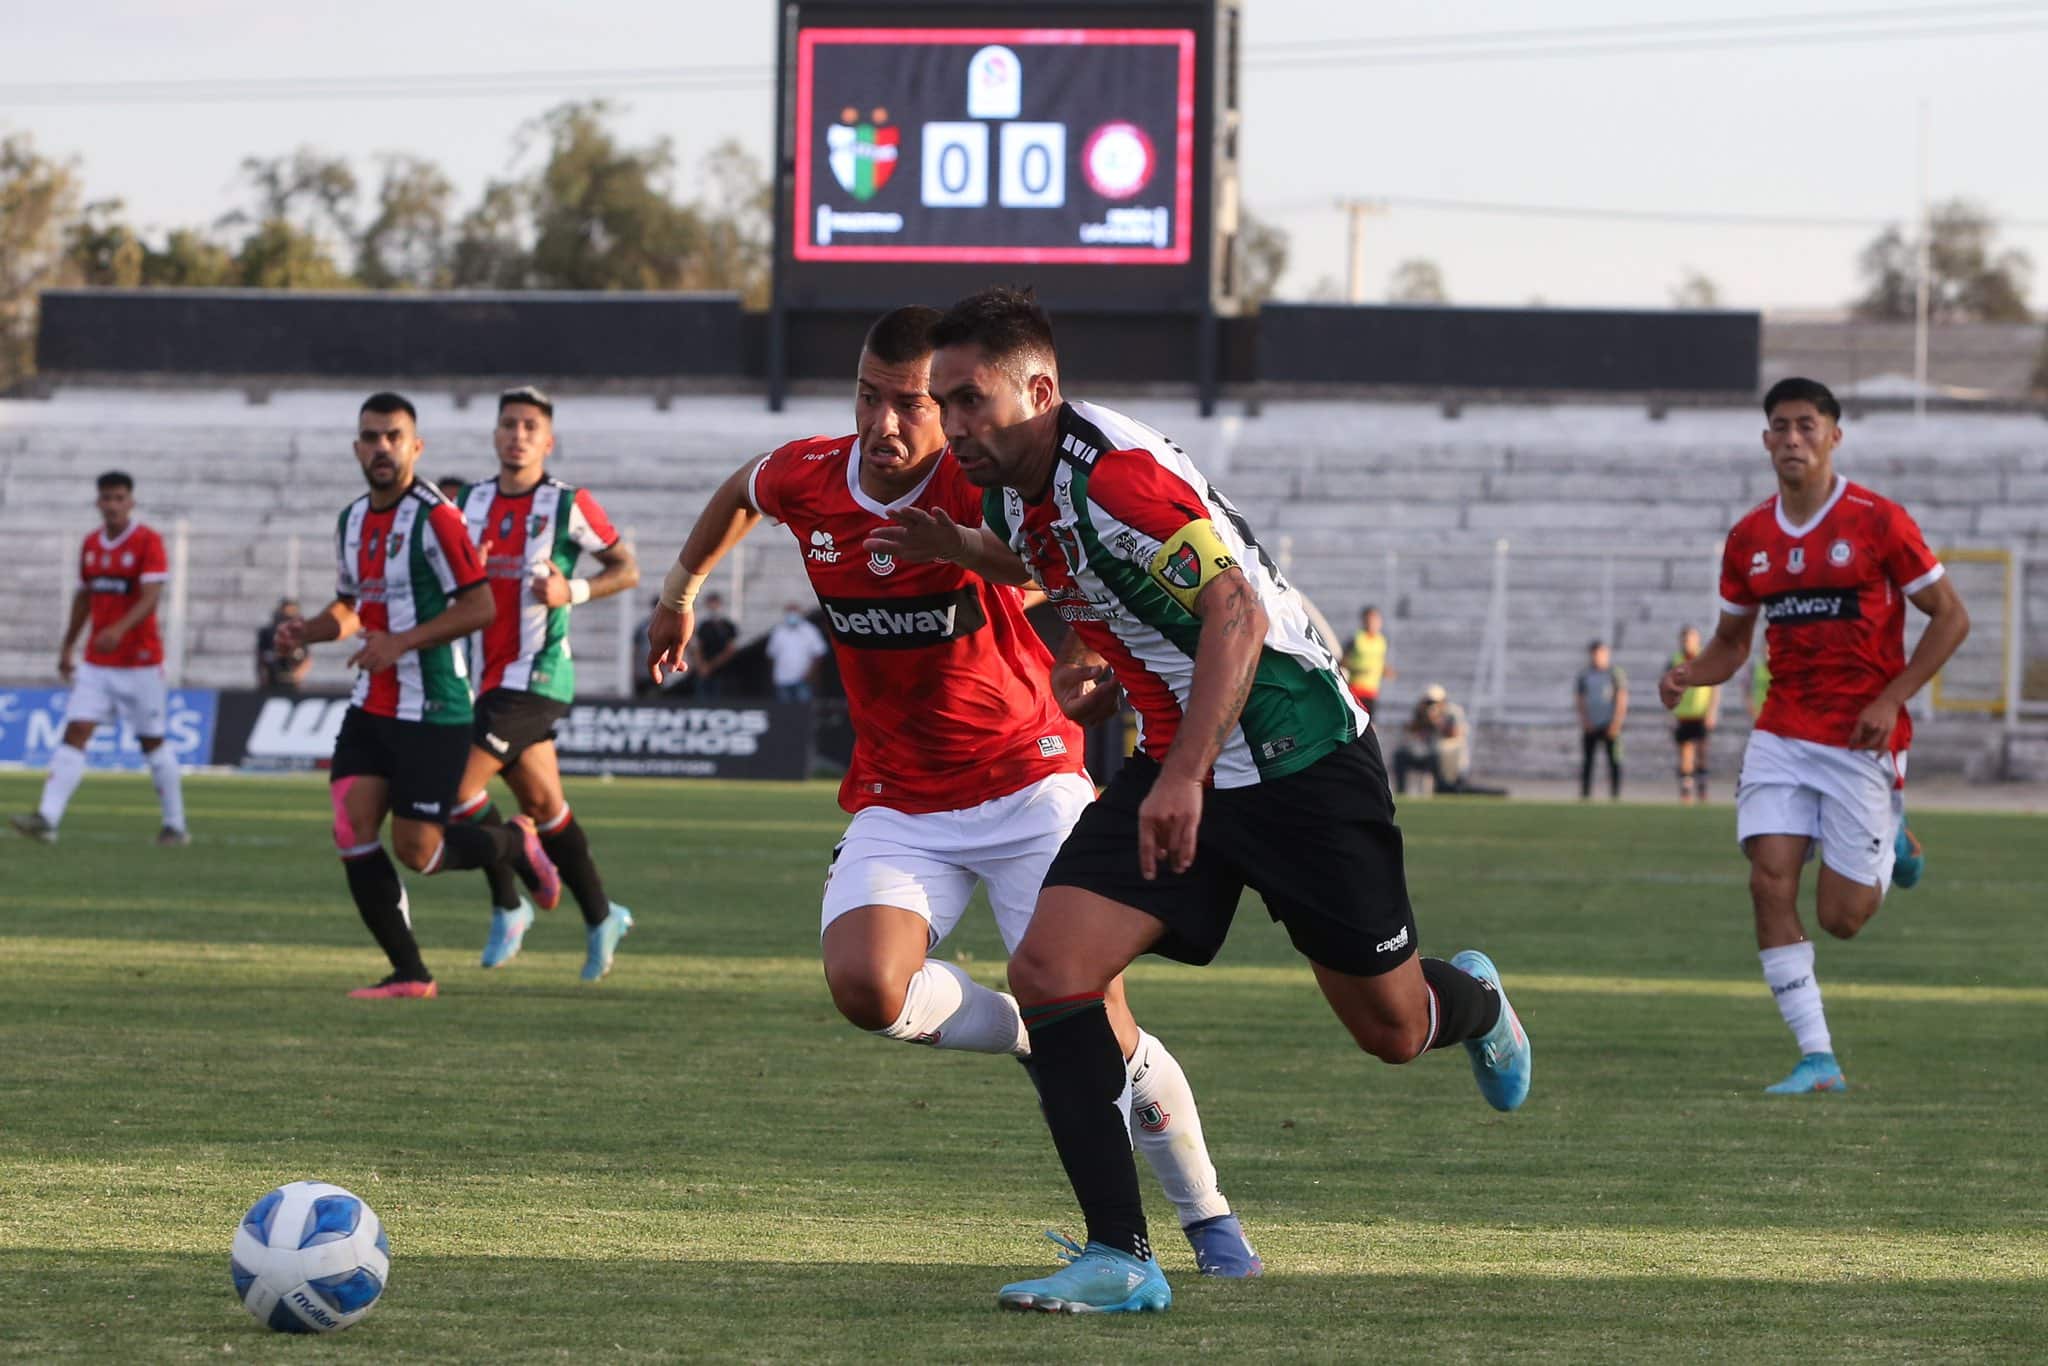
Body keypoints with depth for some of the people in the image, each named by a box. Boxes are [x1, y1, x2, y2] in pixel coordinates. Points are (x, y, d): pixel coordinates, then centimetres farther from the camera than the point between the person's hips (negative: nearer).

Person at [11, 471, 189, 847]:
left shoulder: (148, 541, -10)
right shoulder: (91, 543, 9)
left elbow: (150, 597, -20)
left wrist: (119, 629, -36)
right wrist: (67, 647, 19)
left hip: (140, 661, -5)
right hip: (96, 664, 5)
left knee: (153, 743, 5)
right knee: (75, 734, -8)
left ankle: (175, 826, 18)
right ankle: (46, 819, -18)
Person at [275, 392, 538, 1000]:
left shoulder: (433, 517, -13)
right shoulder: (352, 521, 11)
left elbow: (480, 607, -16)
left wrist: (402, 642, -22)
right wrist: (308, 630, 4)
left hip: (432, 711, -7)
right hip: (370, 709, 7)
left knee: (416, 851, -5)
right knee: (352, 833, -7)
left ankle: (518, 845, 25)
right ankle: (409, 973, 1)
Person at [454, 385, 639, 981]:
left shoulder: (568, 504, -5)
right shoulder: (472, 501, 10)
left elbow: (627, 569, 2)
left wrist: (572, 591, -14)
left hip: (535, 676, -6)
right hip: (488, 678, 6)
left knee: (460, 787, -14)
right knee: (544, 805, 10)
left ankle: (508, 907, 2)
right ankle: (601, 919, 22)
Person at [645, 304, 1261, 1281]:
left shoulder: (982, 493, -19)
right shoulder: (809, 480, -5)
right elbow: (741, 492, 19)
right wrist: (682, 587, 31)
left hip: (1027, 781, -3)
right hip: (896, 803, 3)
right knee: (865, 984, -24)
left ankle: (1209, 1223, 12)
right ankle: (1041, 1046, 6)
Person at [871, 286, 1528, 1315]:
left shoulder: (1115, 473, -26)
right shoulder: (1011, 487, 1)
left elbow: (1237, 613, -34)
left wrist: (1184, 779, -39)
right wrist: (955, 547, 11)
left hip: (1299, 759, -7)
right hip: (1174, 763, 8)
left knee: (1392, 1031, 6)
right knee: (1046, 971, -14)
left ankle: (1473, 1003, 46)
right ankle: (1119, 1259, -12)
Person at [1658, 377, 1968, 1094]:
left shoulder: (1878, 521, -9)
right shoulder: (1749, 538, 5)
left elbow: (1950, 617, -4)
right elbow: (1732, 641, 17)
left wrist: (1891, 699, -14)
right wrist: (1688, 676, -6)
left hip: (1862, 737, -4)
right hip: (1782, 733, 4)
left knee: (1840, 917, -3)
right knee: (1771, 883, -13)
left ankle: (1886, 849, 33)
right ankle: (1817, 1058, -8)